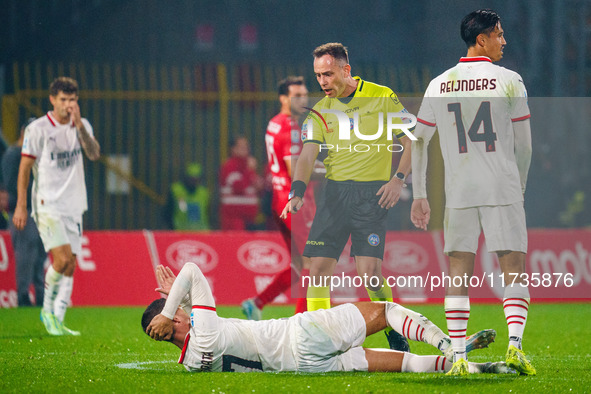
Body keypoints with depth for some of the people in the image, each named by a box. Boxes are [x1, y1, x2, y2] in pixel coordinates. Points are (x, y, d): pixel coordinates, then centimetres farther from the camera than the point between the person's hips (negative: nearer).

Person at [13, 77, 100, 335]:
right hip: (47, 205, -5)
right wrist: (20, 206, -7)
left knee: (70, 265, 2)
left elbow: (94, 154, -9)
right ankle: (48, 309, 1)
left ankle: (57, 320, 8)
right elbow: (24, 168, -3)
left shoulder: (82, 126, 9)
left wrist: (79, 125, -20)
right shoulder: (38, 129, -5)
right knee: (62, 258, -19)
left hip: (74, 206, 5)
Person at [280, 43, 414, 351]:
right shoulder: (320, 111, 9)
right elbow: (308, 155, 0)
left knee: (369, 270, -13)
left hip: (372, 193, -4)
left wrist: (398, 179, -7)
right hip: (334, 192, 4)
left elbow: (410, 140, 5)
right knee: (318, 268, -4)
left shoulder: (381, 97, 0)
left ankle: (395, 336, 4)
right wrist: (297, 192, -16)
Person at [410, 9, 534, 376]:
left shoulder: (439, 85, 7)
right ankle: (515, 344, -15)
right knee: (515, 268, 2)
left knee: (459, 273, 6)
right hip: (503, 189, -2)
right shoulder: (509, 81, -2)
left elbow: (418, 142, 10)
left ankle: (458, 356, -1)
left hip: (459, 193, 2)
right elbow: (524, 145, 2)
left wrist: (419, 195, 16)